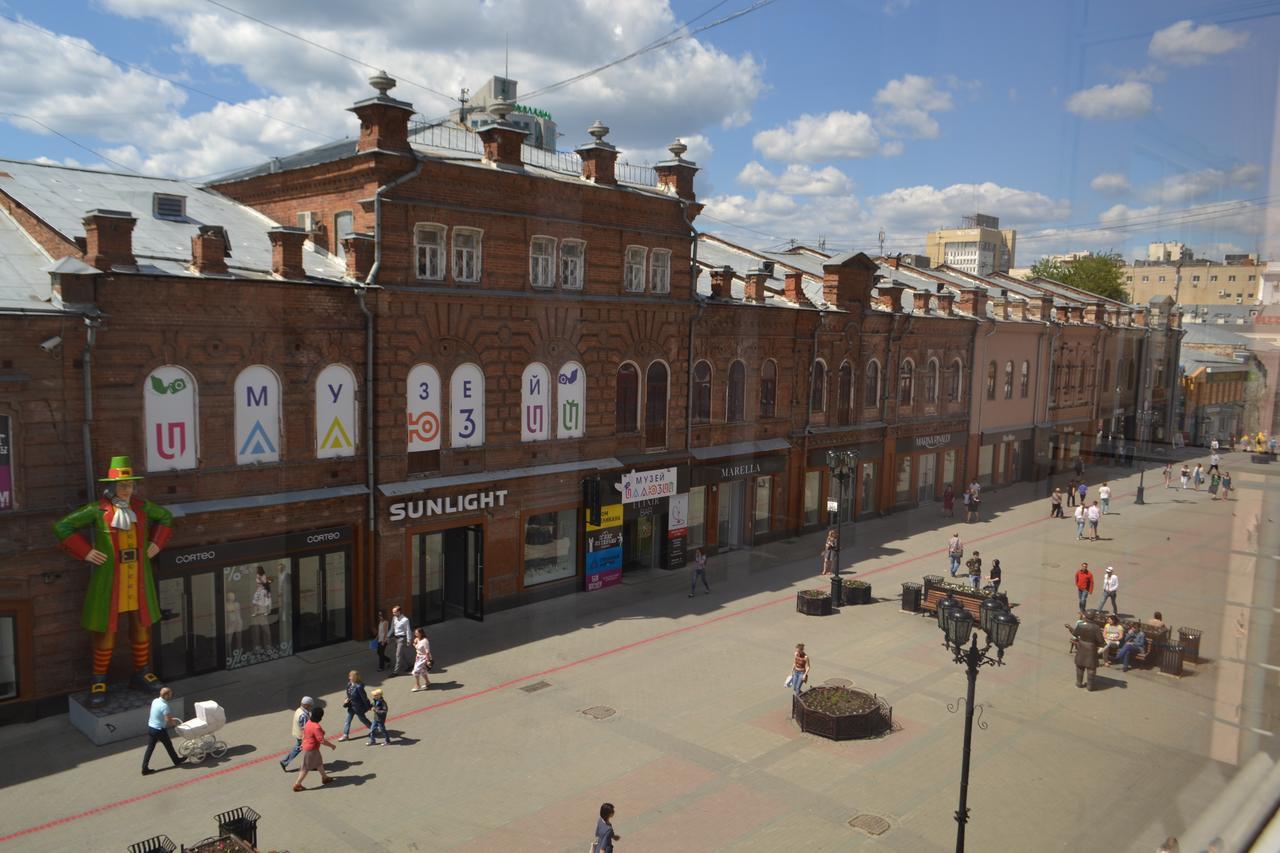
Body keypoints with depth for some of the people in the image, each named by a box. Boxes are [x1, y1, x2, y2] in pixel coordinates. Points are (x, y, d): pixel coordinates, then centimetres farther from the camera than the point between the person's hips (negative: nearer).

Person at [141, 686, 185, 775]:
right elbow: (168, 720, -25)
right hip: (159, 730, -7)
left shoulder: (155, 700, 1)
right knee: (168, 745, 14)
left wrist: (171, 716, 18)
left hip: (150, 727, 7)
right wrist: (174, 722, -5)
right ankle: (177, 760, 33)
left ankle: (144, 768, 11)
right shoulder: (164, 706, -25)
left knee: (150, 748, 11)